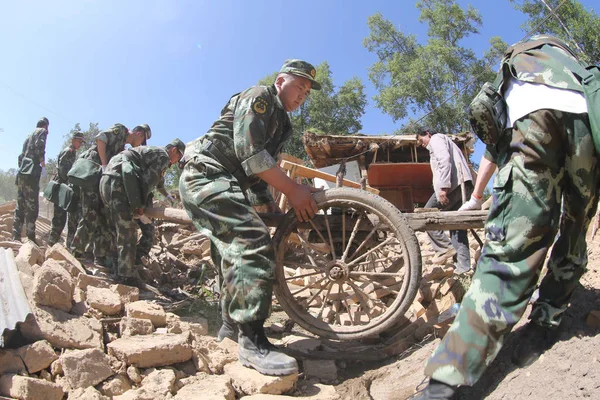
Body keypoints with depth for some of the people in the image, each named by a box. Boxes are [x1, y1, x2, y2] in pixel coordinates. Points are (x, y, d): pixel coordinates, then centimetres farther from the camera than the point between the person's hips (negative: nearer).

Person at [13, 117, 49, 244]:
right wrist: (43, 165, -12)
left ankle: (16, 237, 3)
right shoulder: (42, 131, 6)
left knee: (20, 205, 6)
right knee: (32, 206, -11)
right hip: (31, 173, -8)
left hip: (21, 173, 8)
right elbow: (39, 147, -12)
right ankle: (31, 237, -15)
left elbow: (21, 156, 24)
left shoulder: (29, 135, 28)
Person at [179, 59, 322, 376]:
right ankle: (252, 341, -25)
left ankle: (231, 324, 32)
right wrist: (293, 190, -18)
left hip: (219, 183, 11)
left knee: (237, 253, 16)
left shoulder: (280, 122, 24)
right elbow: (250, 152, -20)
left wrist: (272, 207, 14)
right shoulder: (259, 97, -5)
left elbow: (256, 173, 24)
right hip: (207, 175, -11)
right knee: (254, 241, -26)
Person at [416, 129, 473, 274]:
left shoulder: (436, 139, 7)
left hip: (453, 184, -10)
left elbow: (444, 160, -13)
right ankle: (463, 265, 2)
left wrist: (443, 187, -22)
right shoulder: (444, 141, 36)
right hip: (463, 184, 10)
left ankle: (445, 247, -10)